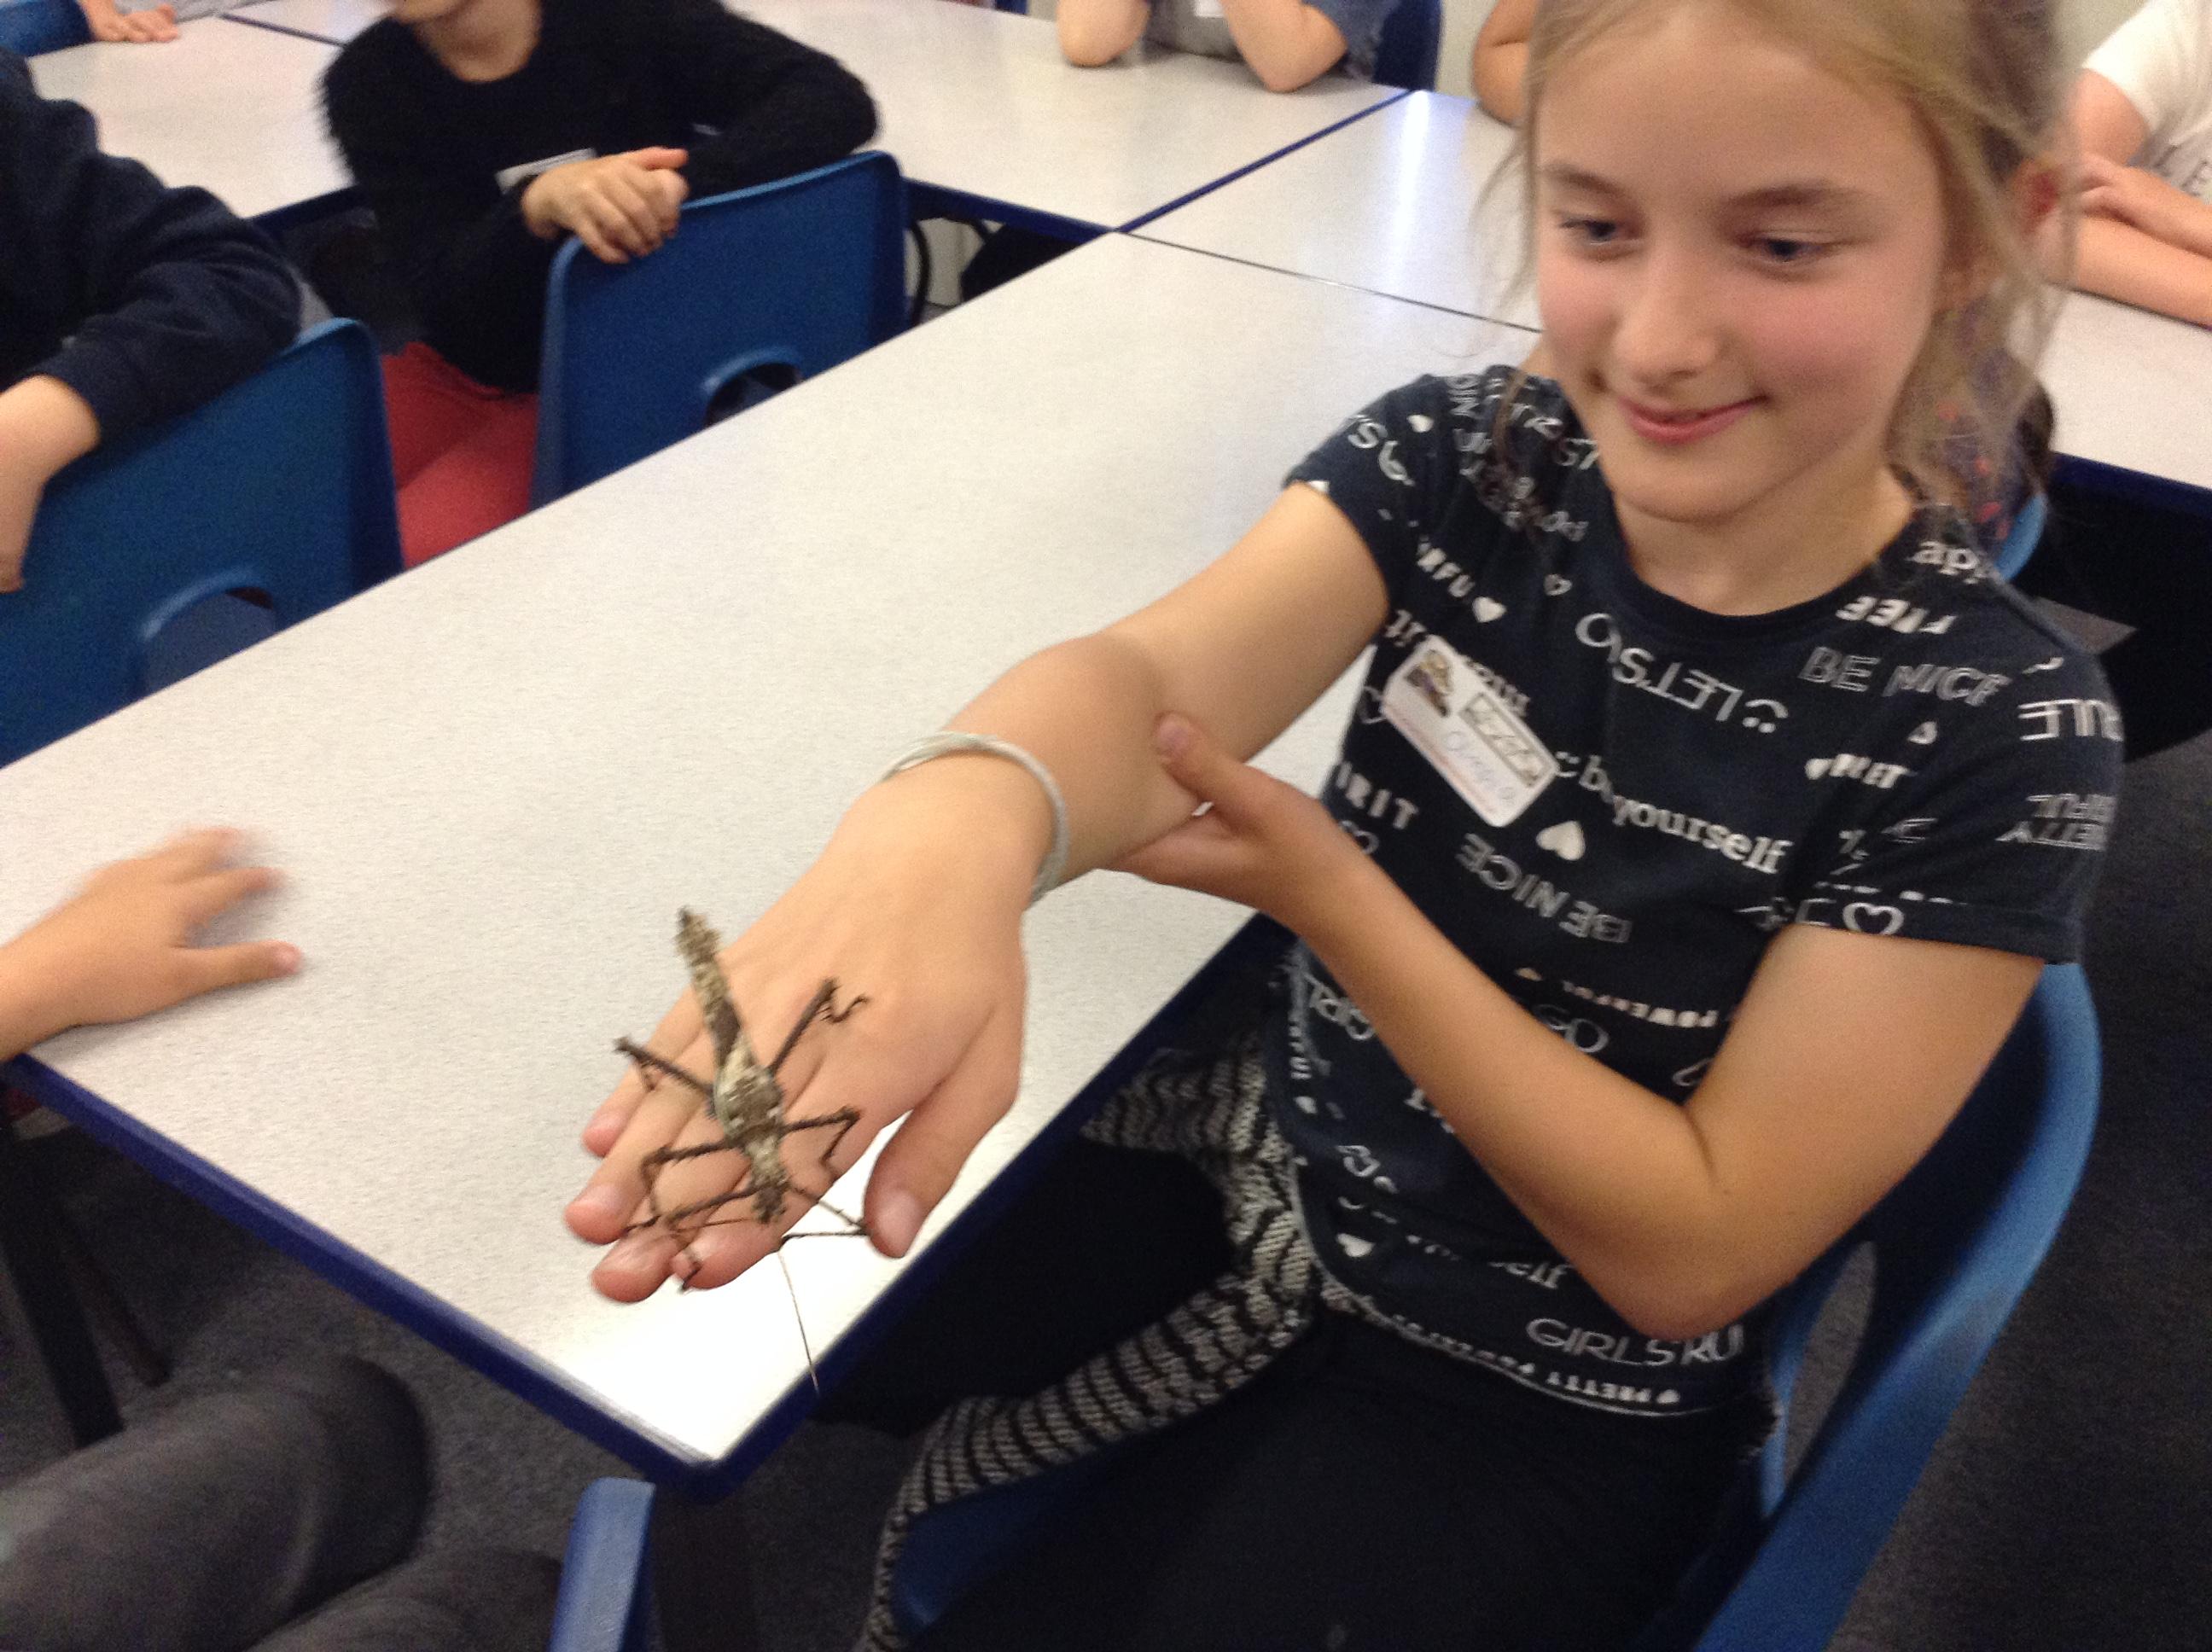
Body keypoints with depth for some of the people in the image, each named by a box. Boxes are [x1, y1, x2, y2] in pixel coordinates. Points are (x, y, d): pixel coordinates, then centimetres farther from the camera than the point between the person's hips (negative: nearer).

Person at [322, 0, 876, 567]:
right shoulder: (369, 81, -4)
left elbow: (836, 100, -19)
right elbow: (445, 297, -14)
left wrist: (680, 182, -35)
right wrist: (541, 203, -35)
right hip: (469, 372, 4)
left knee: (404, 561, -26)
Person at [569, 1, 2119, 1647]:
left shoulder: (1996, 735, -20)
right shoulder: (1462, 463, -12)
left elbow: (1693, 1248, -20)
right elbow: (1158, 674, -31)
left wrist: (1324, 886, -26)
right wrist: (962, 816, -54)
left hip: (1525, 1414, -3)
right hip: (1253, 1155, 3)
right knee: (749, 1286, 5)